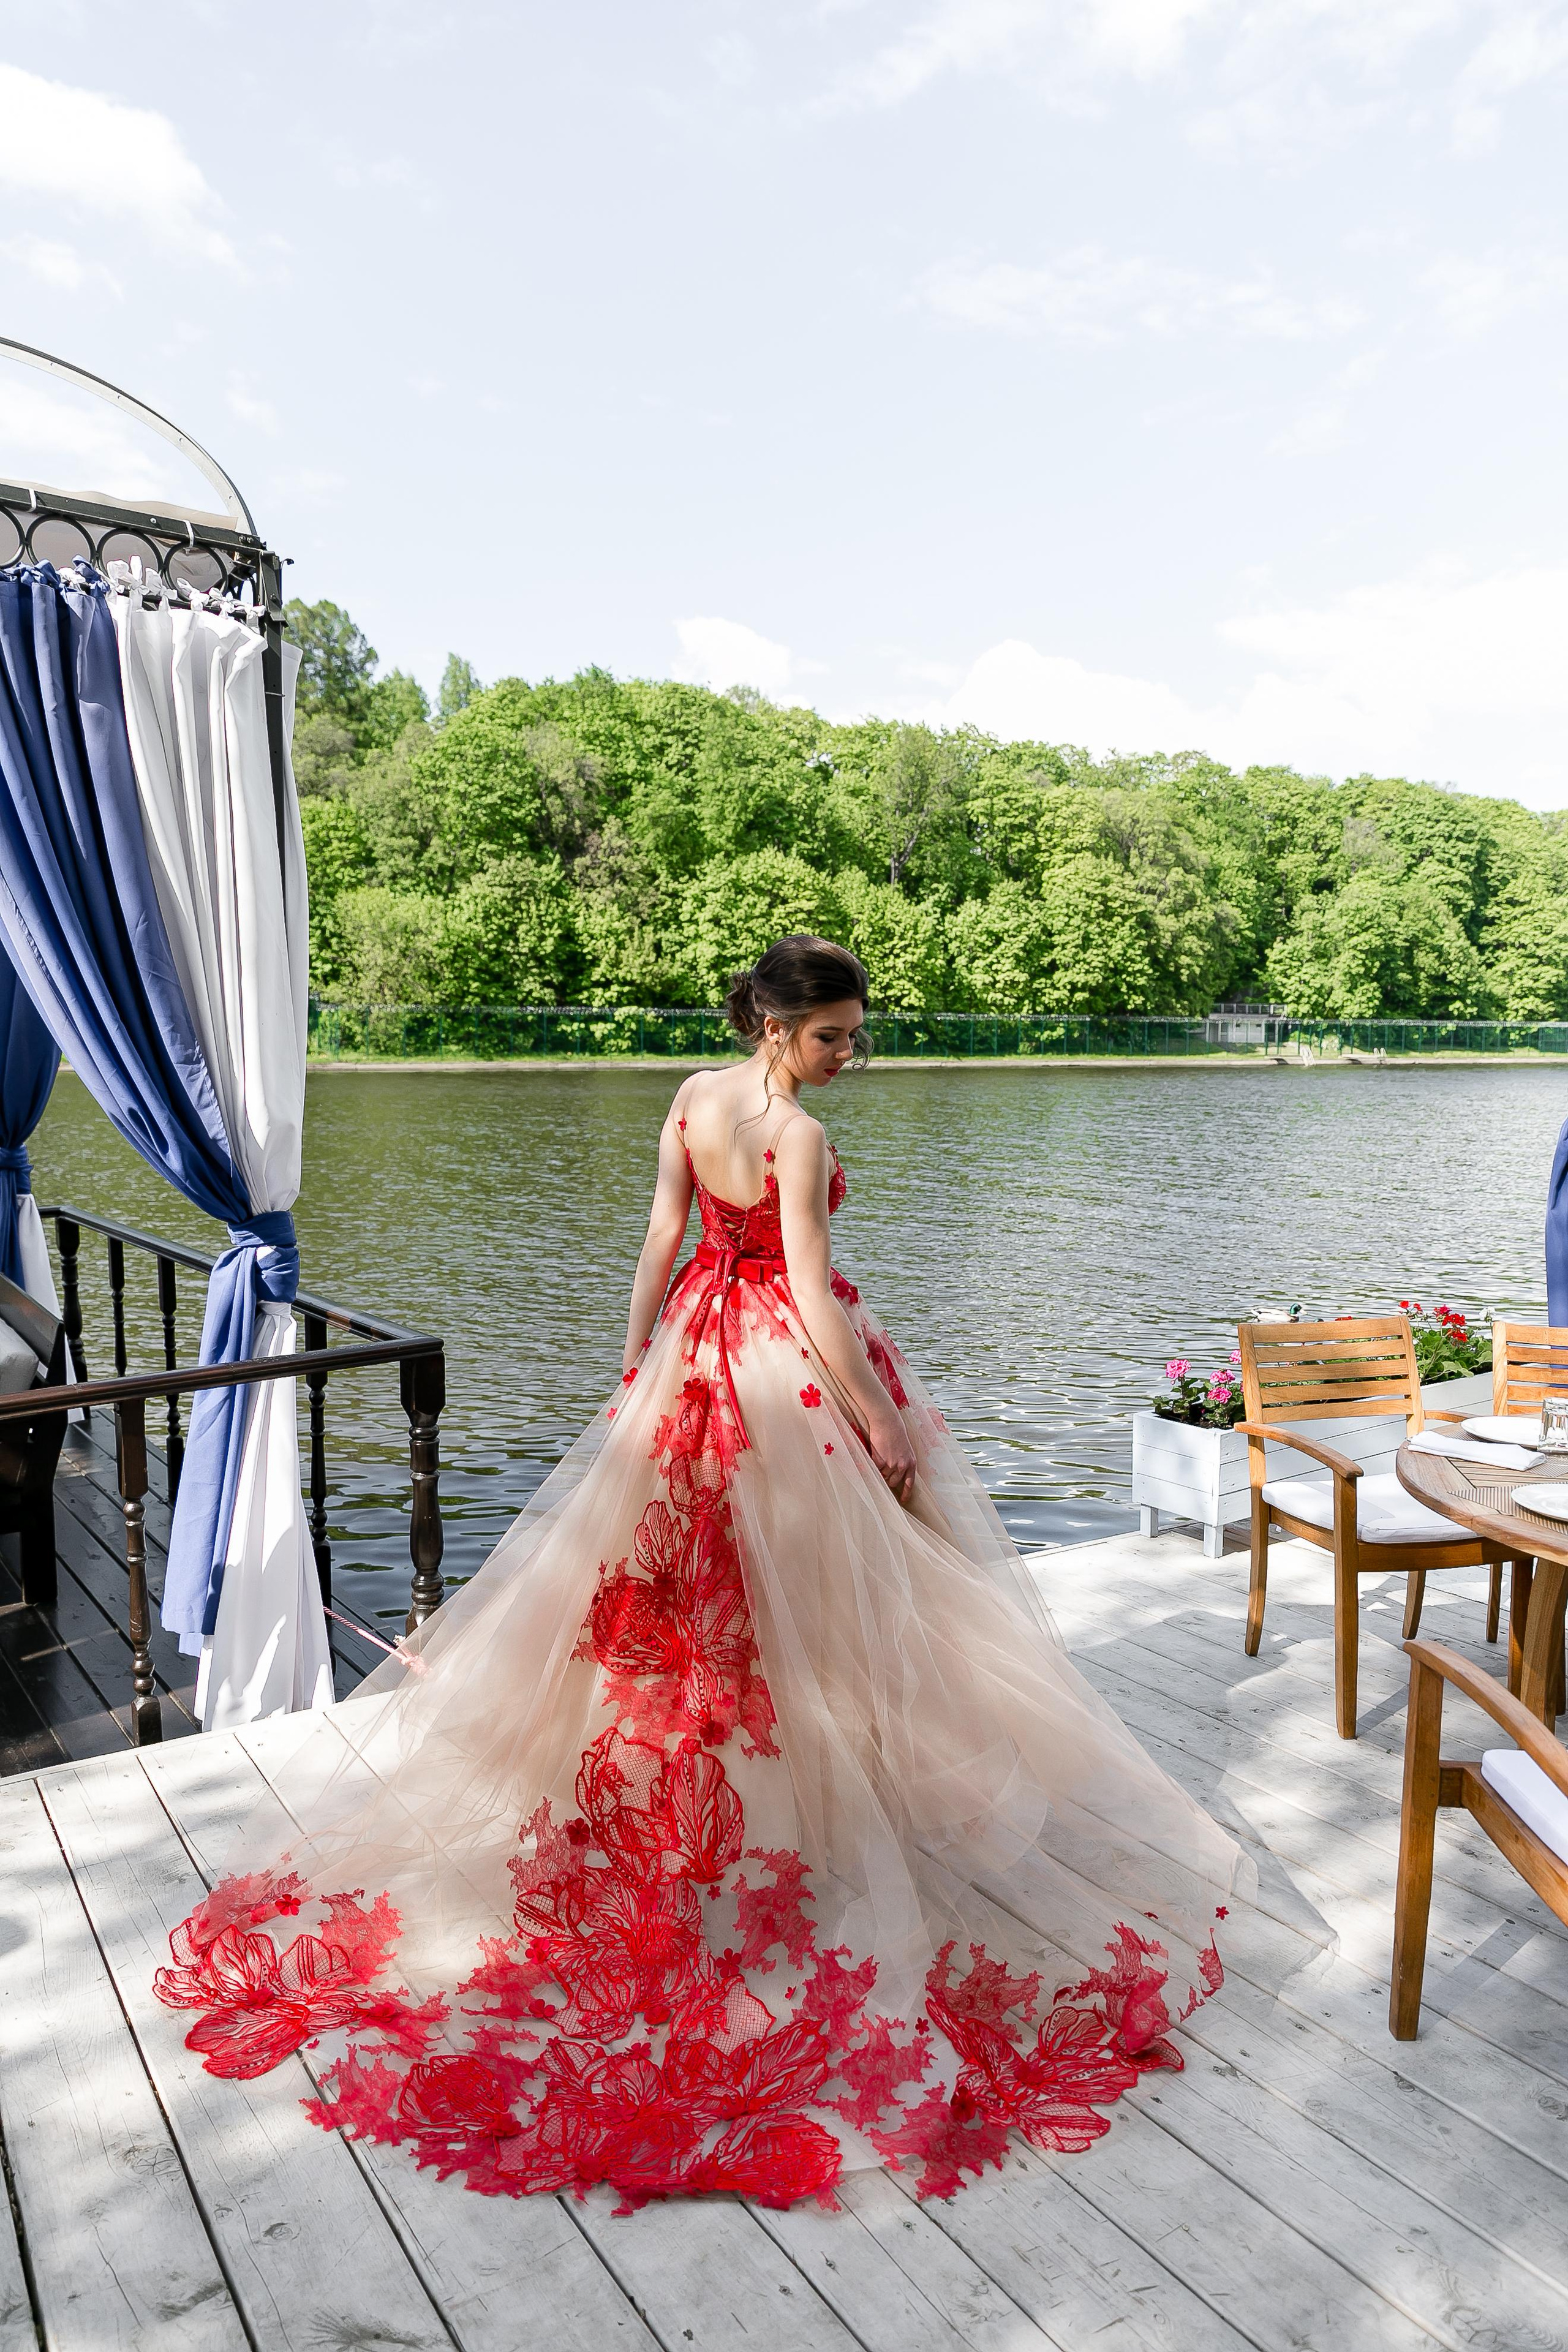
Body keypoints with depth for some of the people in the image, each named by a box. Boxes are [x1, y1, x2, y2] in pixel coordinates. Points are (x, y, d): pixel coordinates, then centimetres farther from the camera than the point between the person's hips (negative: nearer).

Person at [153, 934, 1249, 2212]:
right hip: (793, 1363, -7)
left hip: (700, 1340, 8)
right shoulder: (798, 1136, -22)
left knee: (688, 1554, 21)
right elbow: (813, 1296, -24)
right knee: (808, 1575, 7)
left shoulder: (693, 1096, -1)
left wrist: (637, 1351, 13)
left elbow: (663, 1236, 4)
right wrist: (884, 1425, -17)